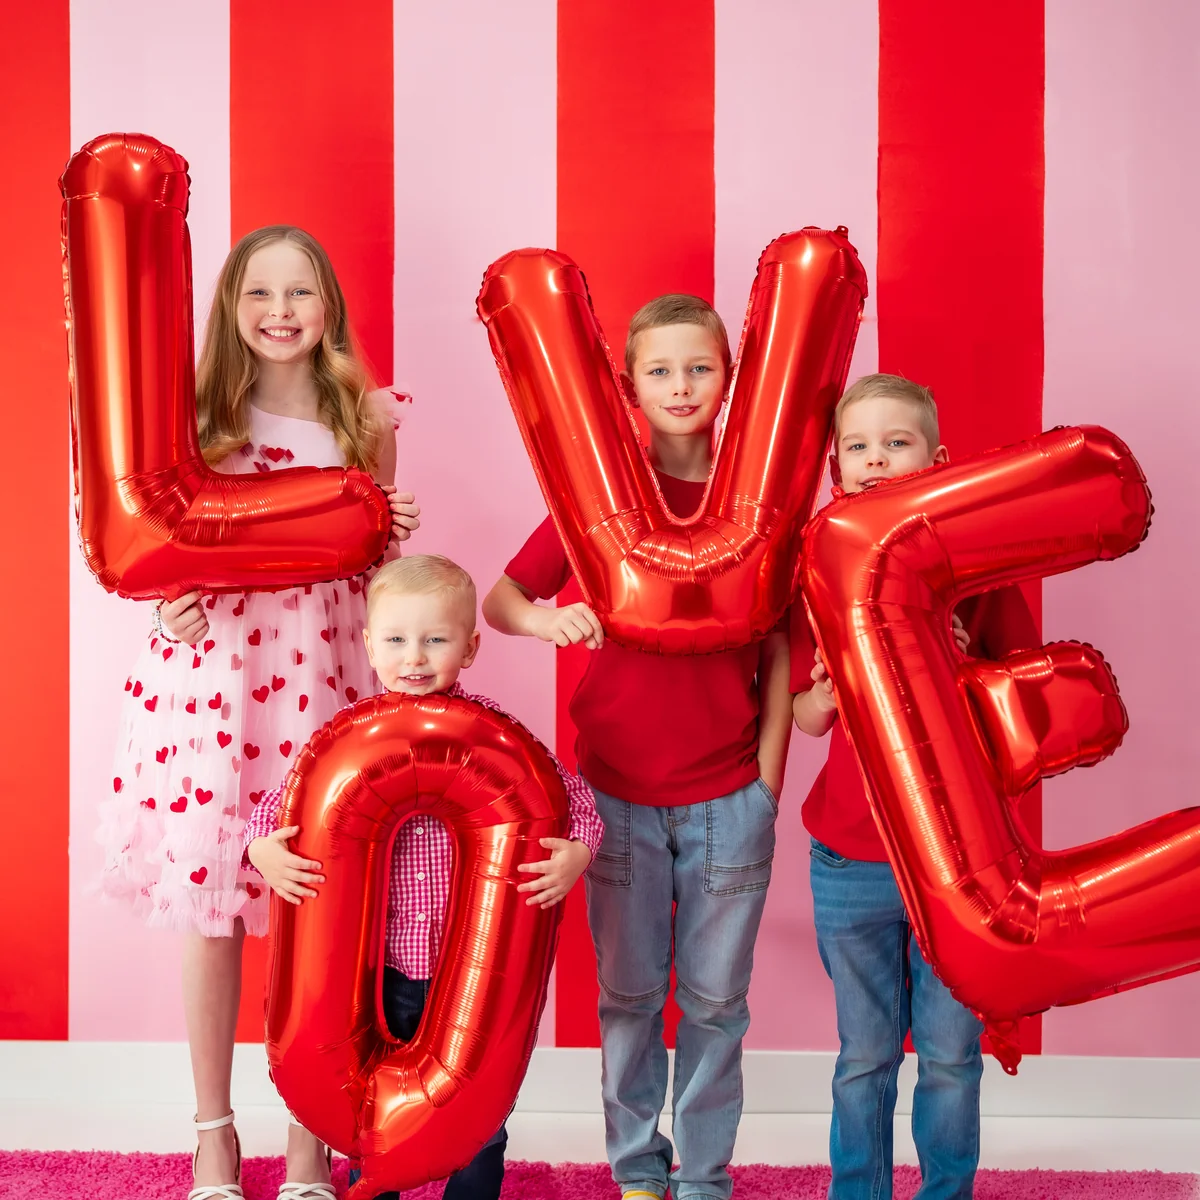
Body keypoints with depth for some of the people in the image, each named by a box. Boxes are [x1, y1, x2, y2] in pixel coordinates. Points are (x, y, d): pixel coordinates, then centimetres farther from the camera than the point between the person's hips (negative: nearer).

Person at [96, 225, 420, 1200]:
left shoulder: (368, 420, 6)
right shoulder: (197, 413, 3)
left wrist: (392, 534, -4)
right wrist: (169, 599, -10)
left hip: (324, 670, 1)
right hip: (213, 663, 0)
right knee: (211, 907, 5)